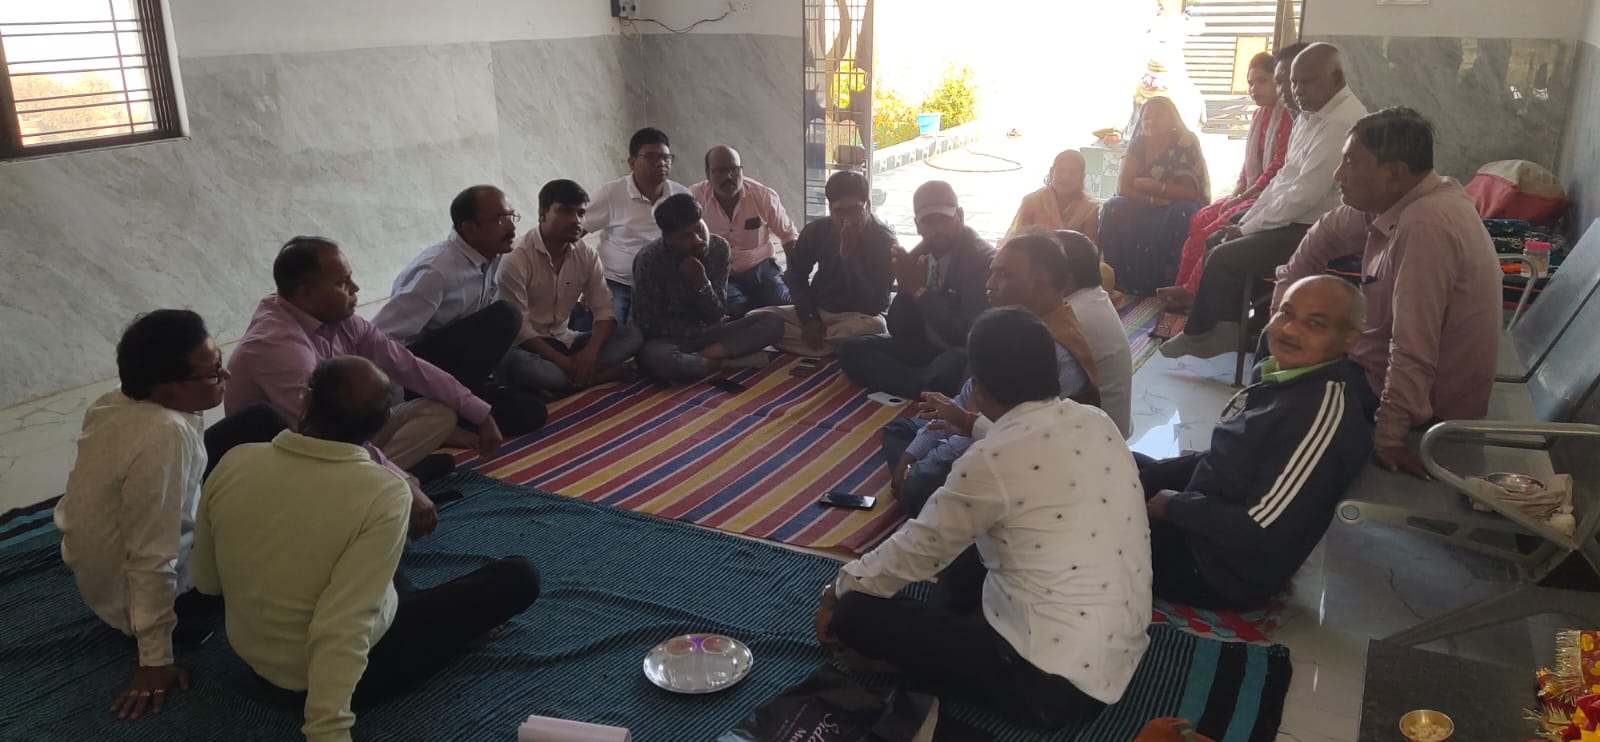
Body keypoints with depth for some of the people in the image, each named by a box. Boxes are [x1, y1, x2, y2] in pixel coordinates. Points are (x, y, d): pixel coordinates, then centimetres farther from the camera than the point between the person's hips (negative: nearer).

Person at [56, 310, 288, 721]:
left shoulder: (122, 398, -11)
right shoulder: (163, 437, -37)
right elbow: (152, 560, -32)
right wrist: (155, 660, -23)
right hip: (135, 590, -8)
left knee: (258, 424, 7)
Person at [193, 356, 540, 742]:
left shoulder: (234, 462, -14)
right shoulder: (384, 492, -29)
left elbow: (206, 582, 1)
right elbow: (341, 631, -35)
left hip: (251, 653, 6)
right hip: (356, 668, -5)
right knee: (518, 577, 4)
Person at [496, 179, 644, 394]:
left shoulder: (588, 255, -1)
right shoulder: (517, 259, -17)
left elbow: (604, 309, -4)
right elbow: (518, 327, -20)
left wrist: (590, 351, -23)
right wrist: (563, 362, -27)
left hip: (565, 341, 5)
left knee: (633, 334, -15)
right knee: (514, 363, -41)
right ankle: (590, 376, -25)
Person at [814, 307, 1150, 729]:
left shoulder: (993, 460, -21)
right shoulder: (1097, 423, 0)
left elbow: (921, 548, -7)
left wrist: (839, 591, 10)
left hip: (1053, 682, -8)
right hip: (1123, 651, 8)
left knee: (856, 614, -2)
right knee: (966, 551, 24)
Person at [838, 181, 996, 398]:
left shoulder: (983, 259, -15)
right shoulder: (917, 256, 3)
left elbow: (969, 335, -24)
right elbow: (899, 330, 4)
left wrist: (920, 290, -20)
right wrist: (907, 288, -16)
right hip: (925, 348, 8)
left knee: (957, 363, -43)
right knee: (853, 350, -9)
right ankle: (928, 390, -19)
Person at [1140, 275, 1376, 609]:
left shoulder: (1326, 409, -28)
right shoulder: (1289, 377, 1)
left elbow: (1260, 535, -30)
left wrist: (1173, 505, -16)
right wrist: (1148, 476, 1)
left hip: (1221, 569, -9)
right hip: (1206, 526, 9)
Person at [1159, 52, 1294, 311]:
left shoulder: (1286, 116, -13)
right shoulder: (1258, 115, 16)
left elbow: (1278, 165, -17)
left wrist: (1243, 196, -15)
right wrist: (1236, 192, 4)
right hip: (1249, 193, 9)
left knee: (1219, 228, -20)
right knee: (1199, 220, -2)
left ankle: (1192, 290, -10)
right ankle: (1184, 286, -6)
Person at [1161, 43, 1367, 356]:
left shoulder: (1341, 122, -20)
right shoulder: (1310, 115, 11)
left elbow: (1305, 195, -23)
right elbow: (1283, 178, 13)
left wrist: (1248, 228, -14)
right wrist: (1244, 222, 4)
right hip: (1296, 222, 10)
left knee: (1224, 258, -12)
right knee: (1224, 242, 8)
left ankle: (1196, 337, 7)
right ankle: (1226, 330, 11)